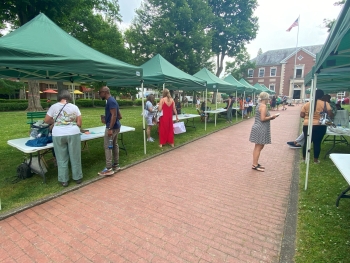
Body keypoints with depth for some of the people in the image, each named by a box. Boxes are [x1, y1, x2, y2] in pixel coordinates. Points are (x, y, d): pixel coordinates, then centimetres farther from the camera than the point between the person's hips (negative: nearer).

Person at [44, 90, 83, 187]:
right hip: (73, 133, 0)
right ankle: (77, 177, 22)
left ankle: (64, 180, 19)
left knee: (62, 158, 10)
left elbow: (46, 120, 8)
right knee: (75, 157, 11)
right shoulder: (74, 107, 2)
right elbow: (79, 123, -1)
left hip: (58, 135, 0)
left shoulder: (53, 107, 3)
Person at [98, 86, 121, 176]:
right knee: (114, 145, 14)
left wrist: (110, 128, -25)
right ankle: (116, 165, 22)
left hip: (112, 127, -10)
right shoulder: (111, 100, 15)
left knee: (107, 147, -5)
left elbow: (114, 115, -24)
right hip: (115, 126, 10)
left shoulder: (110, 101, -17)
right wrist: (106, 120, 19)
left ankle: (109, 169, 0)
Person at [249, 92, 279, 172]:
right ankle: (254, 165, 3)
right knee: (258, 147, -4)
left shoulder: (259, 105, 14)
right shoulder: (263, 106, -16)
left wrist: (270, 117, 11)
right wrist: (271, 117, -9)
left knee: (258, 147, 15)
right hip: (261, 129, -10)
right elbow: (263, 119, -22)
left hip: (258, 128, 10)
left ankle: (255, 163, 24)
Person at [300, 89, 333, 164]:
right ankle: (315, 159, 16)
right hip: (320, 126, -2)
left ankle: (304, 158, 21)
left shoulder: (306, 104, 2)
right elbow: (330, 115, -9)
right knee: (317, 143, 8)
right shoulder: (325, 103, -4)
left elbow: (302, 115, -1)